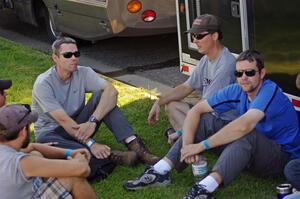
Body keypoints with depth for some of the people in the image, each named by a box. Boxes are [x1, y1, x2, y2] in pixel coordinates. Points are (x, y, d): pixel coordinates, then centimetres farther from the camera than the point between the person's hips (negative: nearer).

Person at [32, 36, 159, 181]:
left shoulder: (83, 73, -7)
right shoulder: (43, 84, -19)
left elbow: (112, 91, -23)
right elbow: (63, 120, -26)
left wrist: (93, 121, -37)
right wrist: (91, 144, -34)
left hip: (80, 126, 3)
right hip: (52, 131, -3)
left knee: (101, 94, -19)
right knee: (43, 139, -40)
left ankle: (134, 145, -33)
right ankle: (111, 156, -45)